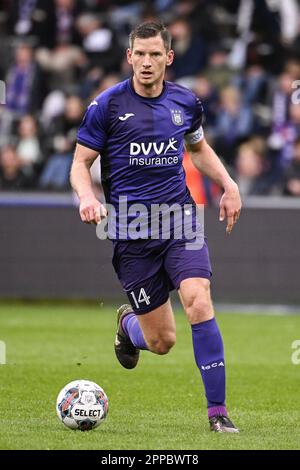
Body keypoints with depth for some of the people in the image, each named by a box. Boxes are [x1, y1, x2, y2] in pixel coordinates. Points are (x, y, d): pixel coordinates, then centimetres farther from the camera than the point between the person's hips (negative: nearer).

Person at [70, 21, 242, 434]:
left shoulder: (185, 102, 6)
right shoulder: (108, 105, -5)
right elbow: (80, 164, 1)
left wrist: (229, 185, 10)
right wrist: (87, 198, -20)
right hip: (131, 230, -2)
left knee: (199, 302, -23)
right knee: (162, 342, -1)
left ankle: (217, 410, -16)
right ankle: (128, 323, 38)